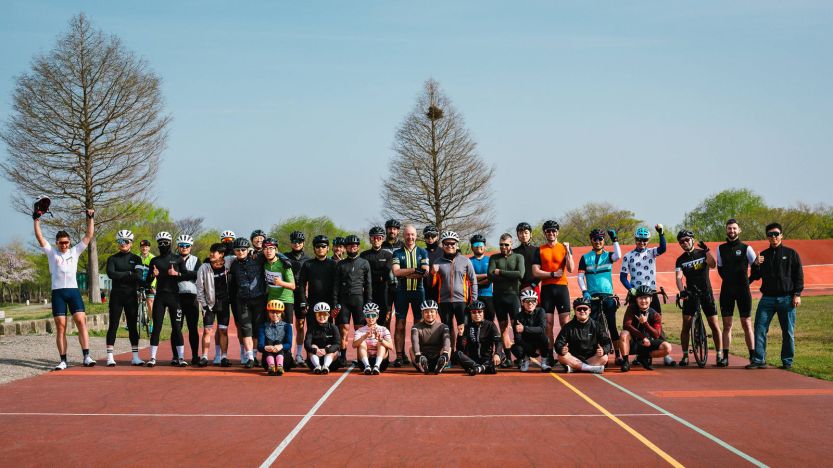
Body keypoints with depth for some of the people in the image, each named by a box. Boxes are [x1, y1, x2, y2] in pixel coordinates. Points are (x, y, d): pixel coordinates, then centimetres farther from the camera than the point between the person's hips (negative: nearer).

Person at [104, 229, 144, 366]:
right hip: (116, 295, -1)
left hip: (131, 295, 1)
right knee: (113, 325, -3)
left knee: (132, 325, 4)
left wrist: (120, 276, -12)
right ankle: (110, 357, -2)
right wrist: (129, 274, -11)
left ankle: (135, 357, 6)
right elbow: (111, 274, -12)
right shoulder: (112, 259, 6)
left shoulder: (136, 259, 8)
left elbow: (139, 277, -7)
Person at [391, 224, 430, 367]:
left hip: (418, 291, 1)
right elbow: (396, 271, -8)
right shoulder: (397, 253, 7)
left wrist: (405, 274, -10)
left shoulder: (422, 252, 9)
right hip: (402, 291, -1)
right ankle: (399, 356, 0)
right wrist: (415, 270, -12)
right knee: (400, 324, -2)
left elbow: (425, 272, -5)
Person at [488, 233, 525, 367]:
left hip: (513, 295, -2)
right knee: (503, 327, 3)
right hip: (498, 296, 2)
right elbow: (491, 276, -4)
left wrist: (500, 272, -6)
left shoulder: (518, 257, 8)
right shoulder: (494, 258, 12)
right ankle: (508, 358, 5)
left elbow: (520, 274, -9)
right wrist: (510, 276, -8)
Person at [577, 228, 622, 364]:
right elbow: (580, 277, 4)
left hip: (608, 295, 0)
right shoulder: (585, 258, 8)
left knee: (612, 325, -3)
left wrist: (615, 240, -11)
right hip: (592, 296, 0)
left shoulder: (608, 256, 8)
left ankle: (618, 355, 0)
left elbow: (618, 256, -15)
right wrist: (584, 291, -10)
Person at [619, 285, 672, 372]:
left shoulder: (655, 315, -5)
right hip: (633, 344, -2)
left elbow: (656, 335, -15)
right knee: (624, 334, -33)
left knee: (667, 347, -21)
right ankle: (625, 361, -21)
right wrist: (643, 337, -25)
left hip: (648, 344, 2)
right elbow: (626, 325, -20)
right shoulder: (632, 310, -7)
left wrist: (645, 323, -31)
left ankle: (644, 357, 0)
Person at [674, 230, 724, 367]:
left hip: (706, 293, 0)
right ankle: (685, 356, 3)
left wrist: (707, 250, -27)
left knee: (714, 325, -2)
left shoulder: (702, 253, 3)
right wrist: (682, 291, -28)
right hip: (690, 294, 1)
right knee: (686, 326, -6)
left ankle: (719, 355, 5)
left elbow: (712, 264, -15)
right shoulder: (680, 260, 4)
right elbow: (679, 277, -10)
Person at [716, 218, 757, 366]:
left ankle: (753, 356, 3)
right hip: (726, 290, 2)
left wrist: (747, 280, -3)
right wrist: (729, 279, 7)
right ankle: (725, 356, 4)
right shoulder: (720, 249, 8)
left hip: (743, 290, -2)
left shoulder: (746, 248, 1)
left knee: (746, 324, -1)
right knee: (727, 325, 2)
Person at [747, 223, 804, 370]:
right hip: (767, 298, 2)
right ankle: (759, 360, -3)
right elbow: (755, 276, 13)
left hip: (786, 299, -2)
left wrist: (797, 294, -5)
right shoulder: (763, 255, 13)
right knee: (760, 329, -7)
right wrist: (756, 265, -7)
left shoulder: (791, 253, 5)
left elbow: (799, 275, 4)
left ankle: (787, 361, 11)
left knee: (788, 332, 2)